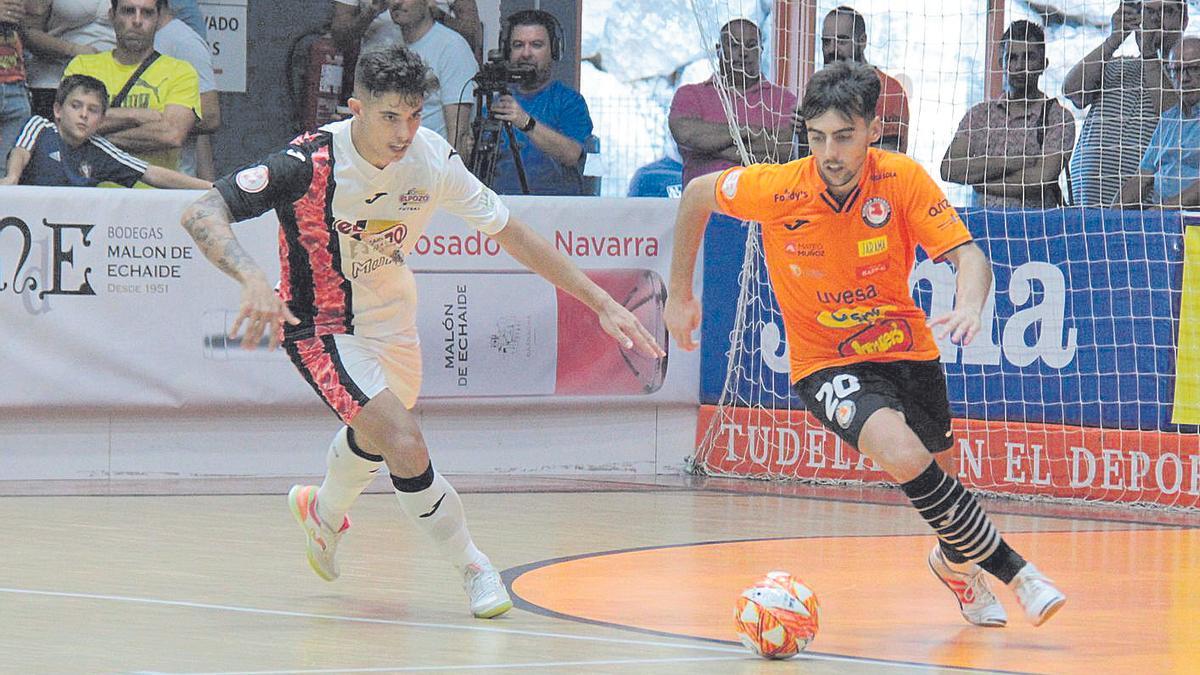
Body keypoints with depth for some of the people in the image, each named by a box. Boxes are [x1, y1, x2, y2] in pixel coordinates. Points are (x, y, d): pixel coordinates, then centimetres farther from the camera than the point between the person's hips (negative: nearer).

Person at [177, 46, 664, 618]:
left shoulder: (432, 159, -18)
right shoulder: (311, 162, -32)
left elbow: (510, 233, -6)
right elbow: (201, 214, -36)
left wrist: (601, 302, -9)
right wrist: (252, 278, -55)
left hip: (392, 314, 6)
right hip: (322, 328, -6)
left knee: (376, 436, 28)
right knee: (406, 447, -22)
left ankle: (324, 509, 61)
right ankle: (472, 568, 0)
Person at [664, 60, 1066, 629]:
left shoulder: (903, 179, -19)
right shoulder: (777, 189, -20)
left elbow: (968, 255, -23)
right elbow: (696, 194, -1)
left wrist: (969, 306, -46)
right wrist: (680, 296, 5)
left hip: (906, 349, 3)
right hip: (826, 363, -3)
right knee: (903, 454, -29)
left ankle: (954, 560, 53)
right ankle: (1013, 572, -19)